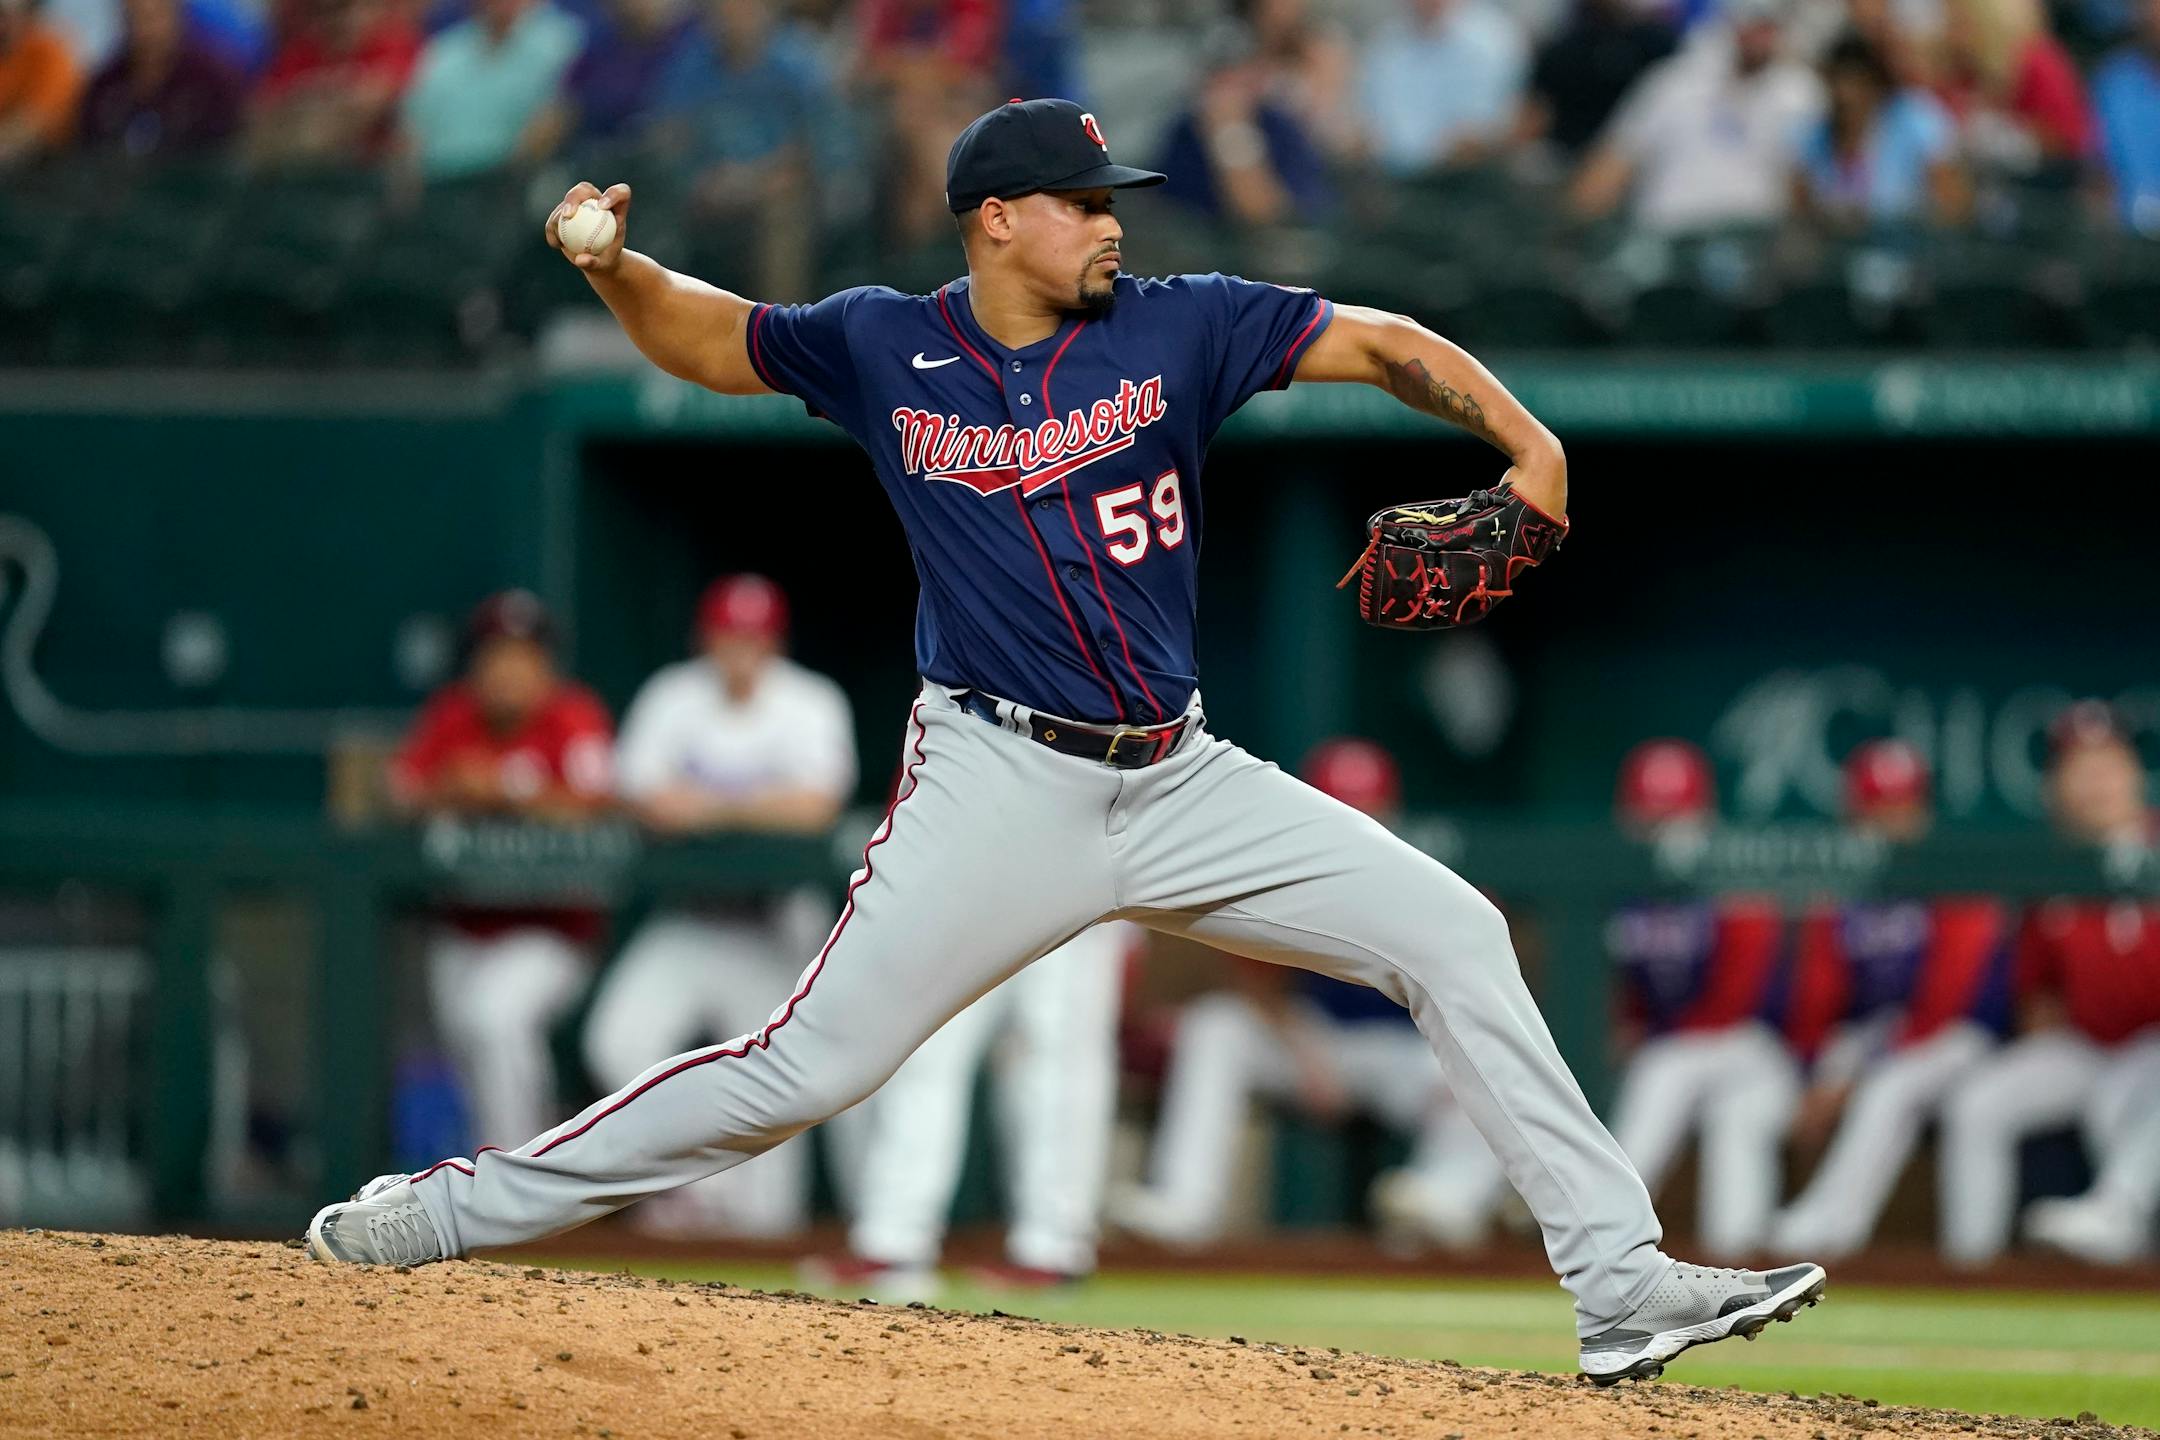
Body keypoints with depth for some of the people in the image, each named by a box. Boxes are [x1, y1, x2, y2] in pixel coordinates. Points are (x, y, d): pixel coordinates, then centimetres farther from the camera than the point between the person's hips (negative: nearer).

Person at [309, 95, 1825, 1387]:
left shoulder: (1174, 328, 1)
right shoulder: (885, 350, 0)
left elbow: (1377, 342, -4)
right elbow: (706, 336, 13)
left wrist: (1524, 441, -19)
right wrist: (613, 262, -8)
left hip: (1180, 785, 3)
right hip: (999, 787, -3)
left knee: (1453, 933, -5)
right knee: (805, 1065, -12)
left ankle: (1621, 1282, -1)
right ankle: (454, 1210, -1)